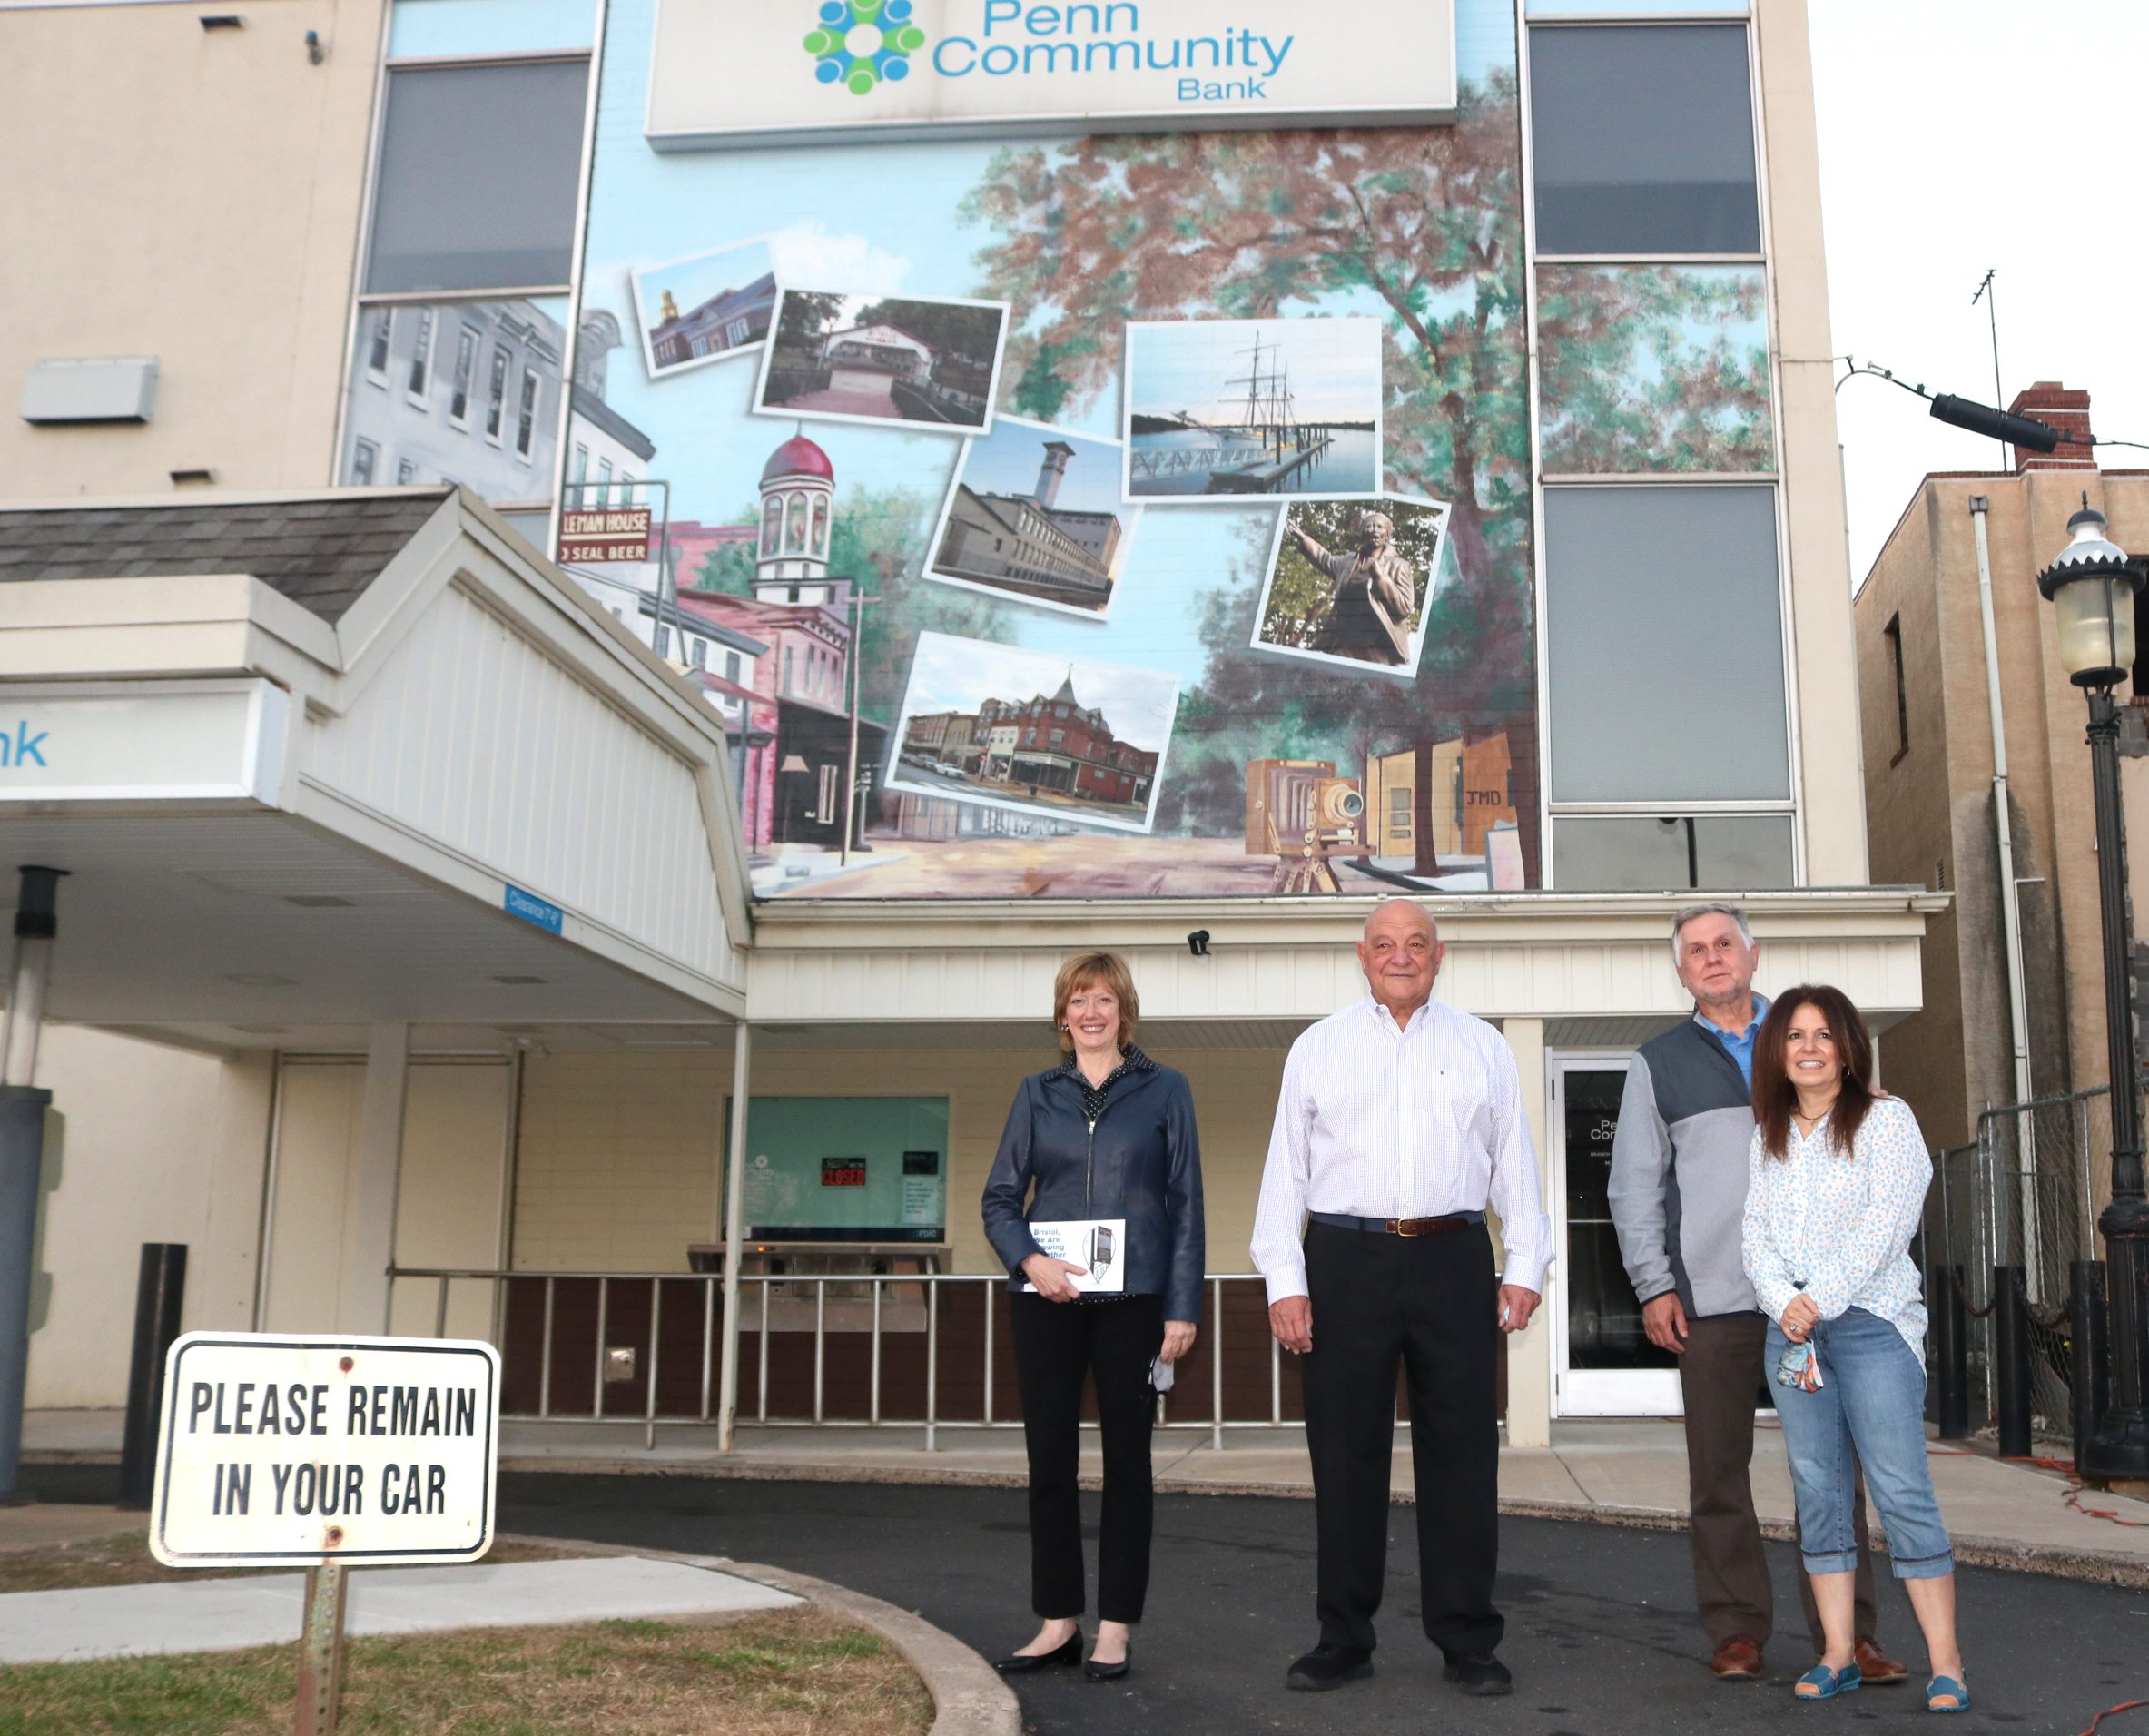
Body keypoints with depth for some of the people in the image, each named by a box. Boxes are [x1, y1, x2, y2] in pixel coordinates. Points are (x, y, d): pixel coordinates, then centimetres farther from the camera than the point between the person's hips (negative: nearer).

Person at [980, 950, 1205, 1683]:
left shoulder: (1164, 1091, 4)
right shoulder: (1037, 1094, 10)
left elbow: (1186, 1204, 2)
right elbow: (999, 1198, 8)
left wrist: (1183, 1307, -4)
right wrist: (1029, 1260, -11)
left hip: (1132, 1299, -2)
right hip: (1047, 1300, 2)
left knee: (1126, 1459, 5)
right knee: (1049, 1460, 5)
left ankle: (1115, 1629, 13)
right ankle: (1058, 1622, 16)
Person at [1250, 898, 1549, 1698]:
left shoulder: (1483, 1048, 13)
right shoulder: (1317, 1047, 10)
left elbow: (1514, 1162, 11)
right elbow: (1285, 1168, 6)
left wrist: (1525, 1266, 1)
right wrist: (1284, 1282, -2)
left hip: (1454, 1262, 1)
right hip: (1346, 1261, 0)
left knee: (1460, 1454, 4)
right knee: (1345, 1456, 4)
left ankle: (1468, 1643, 14)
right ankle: (1343, 1639, 14)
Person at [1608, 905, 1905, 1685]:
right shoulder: (1659, 1063, 11)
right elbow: (1634, 1184, 8)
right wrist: (1654, 1285, 1)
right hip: (1712, 1299, -1)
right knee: (1719, 1473, 2)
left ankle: (1845, 1631, 9)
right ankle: (1737, 1629, 12)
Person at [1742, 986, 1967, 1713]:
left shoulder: (1885, 1119, -1)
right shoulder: (1767, 1138, 13)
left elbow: (1884, 1225, -10)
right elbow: (1754, 1231, 6)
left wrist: (1822, 1300, -15)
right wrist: (1784, 1302, -10)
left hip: (1871, 1324, -5)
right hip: (1790, 1329, 5)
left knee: (1901, 1490, -7)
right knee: (1818, 1493, 6)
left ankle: (1945, 1665, -3)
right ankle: (1838, 1656, 11)